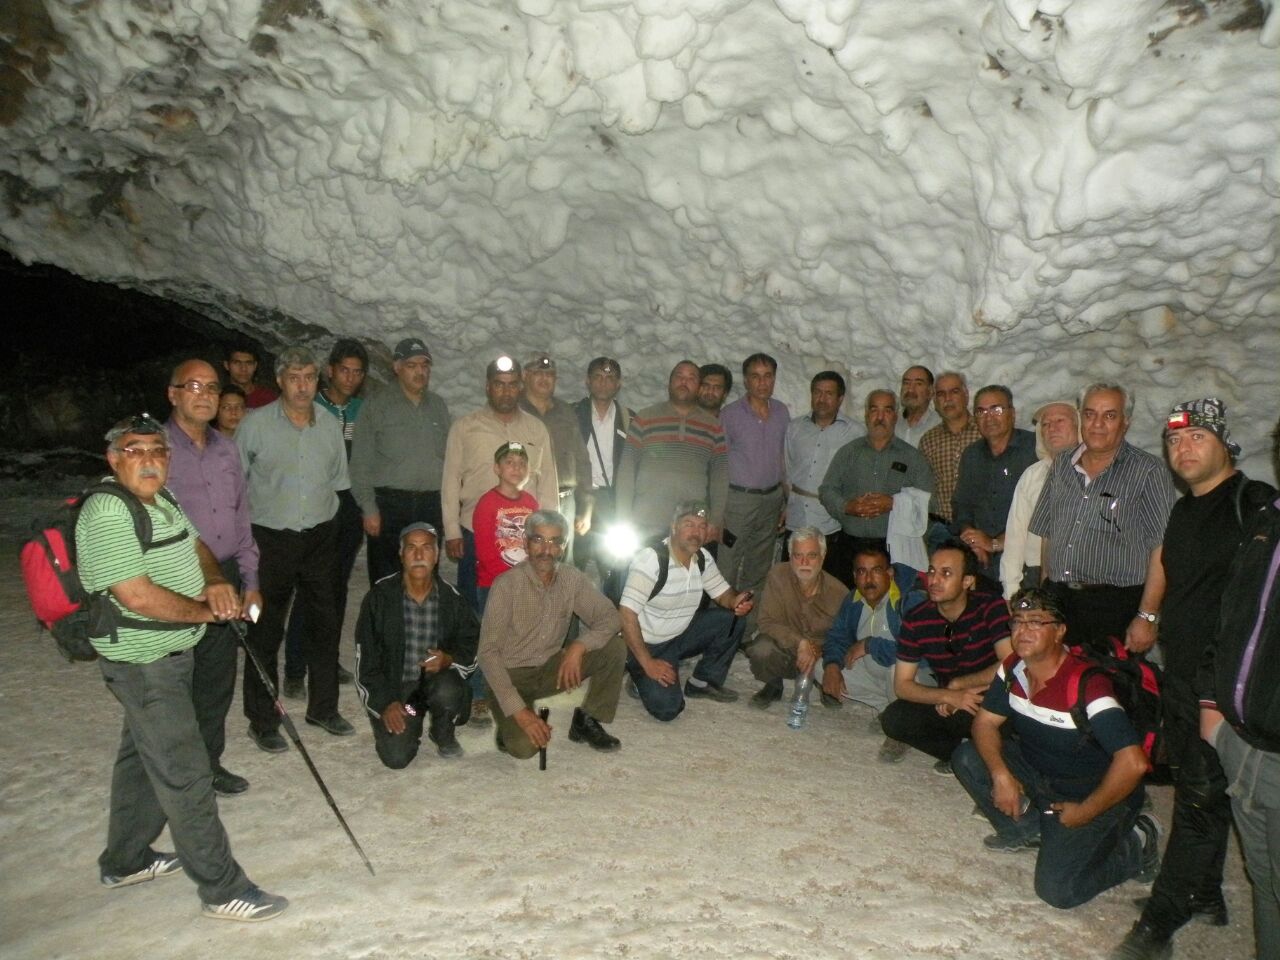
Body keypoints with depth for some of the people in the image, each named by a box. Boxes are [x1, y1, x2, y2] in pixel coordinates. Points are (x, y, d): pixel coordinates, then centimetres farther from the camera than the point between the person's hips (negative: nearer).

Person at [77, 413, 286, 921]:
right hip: (143, 664, -10)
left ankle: (124, 860, 43)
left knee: (145, 758, 24)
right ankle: (222, 890, 8)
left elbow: (196, 546, 15)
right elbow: (138, 597, -28)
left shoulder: (159, 499, 6)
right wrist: (205, 611, -15)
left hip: (170, 655, 10)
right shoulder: (107, 512, -22)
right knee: (184, 774, -3)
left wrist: (215, 583, -7)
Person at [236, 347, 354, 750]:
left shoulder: (330, 424, 4)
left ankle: (323, 708, 27)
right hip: (270, 538, -3)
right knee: (265, 630, 3)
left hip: (320, 536, 4)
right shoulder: (255, 424, -6)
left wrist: (324, 515, 11)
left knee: (324, 624, 11)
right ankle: (262, 721, 16)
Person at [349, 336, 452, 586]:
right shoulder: (376, 405, 0)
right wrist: (369, 507, -9)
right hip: (388, 504, -3)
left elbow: (448, 457, 15)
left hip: (431, 505, 4)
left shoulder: (439, 405, 13)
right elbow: (361, 462, -3)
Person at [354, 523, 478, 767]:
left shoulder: (451, 598, -4)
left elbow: (473, 644, 4)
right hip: (391, 685, -1)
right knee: (396, 757, -19)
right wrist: (386, 703, -13)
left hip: (437, 679, 1)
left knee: (447, 692, -34)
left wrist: (449, 659, -18)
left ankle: (442, 734, 2)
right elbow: (366, 658, -6)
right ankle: (409, 723, 17)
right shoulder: (380, 596, -9)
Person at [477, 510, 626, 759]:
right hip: (512, 674, -4)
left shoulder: (573, 579, -7)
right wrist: (519, 711, -30)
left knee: (614, 647, -14)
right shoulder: (506, 585, -21)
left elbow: (609, 618, -7)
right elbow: (488, 652, -22)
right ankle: (510, 724, 8)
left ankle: (586, 722, 2)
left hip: (551, 668, 5)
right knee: (525, 747, -28)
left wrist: (578, 646, -27)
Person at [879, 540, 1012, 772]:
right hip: (948, 706, 4)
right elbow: (902, 685, -7)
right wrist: (949, 696, -24)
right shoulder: (916, 622, -7)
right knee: (893, 719, -20)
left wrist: (956, 684, -16)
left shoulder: (991, 607, -15)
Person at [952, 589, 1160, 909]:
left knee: (1057, 890, -18)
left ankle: (1135, 845, 7)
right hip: (1039, 775, 7)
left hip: (1096, 792, -6)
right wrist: (1000, 774, -19)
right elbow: (985, 721, 0)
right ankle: (1027, 829, 10)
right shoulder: (1013, 669, -8)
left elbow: (1133, 763, -34)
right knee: (967, 758, -9)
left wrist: (1084, 813, -23)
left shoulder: (1086, 685, -30)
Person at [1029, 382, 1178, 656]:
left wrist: (1146, 616, -15)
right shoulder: (1062, 466, 12)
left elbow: (1162, 550, -10)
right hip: (1058, 601, 4)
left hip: (1117, 607, -4)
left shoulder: (1148, 472, -4)